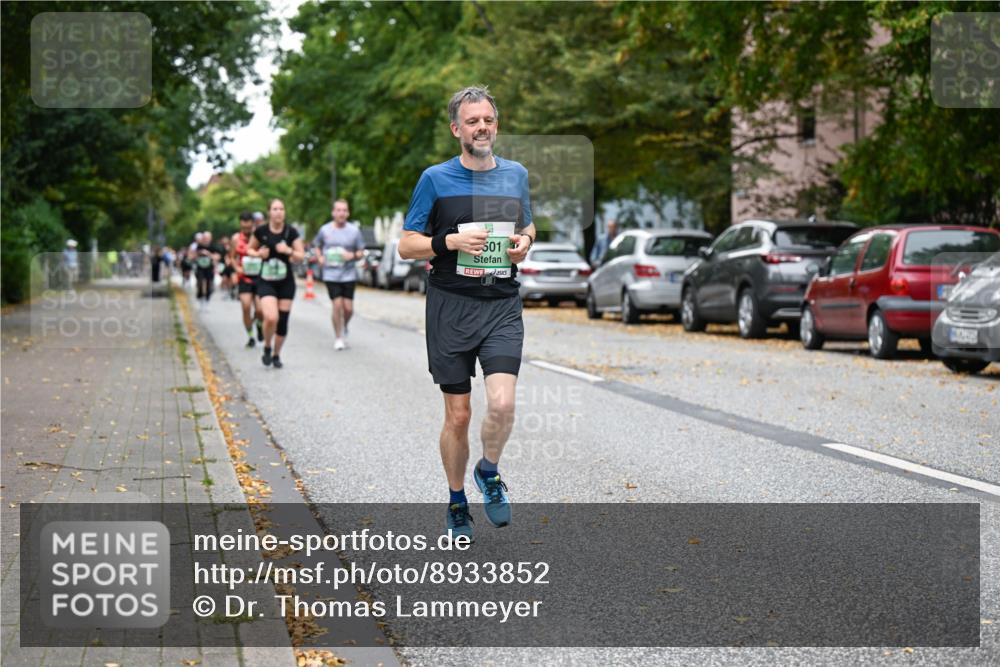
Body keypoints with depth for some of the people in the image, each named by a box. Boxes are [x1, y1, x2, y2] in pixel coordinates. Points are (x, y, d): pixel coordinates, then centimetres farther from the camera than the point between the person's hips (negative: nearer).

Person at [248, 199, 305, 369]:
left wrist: (289, 251, -22)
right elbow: (250, 249, 11)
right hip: (266, 282, -1)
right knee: (271, 318, -21)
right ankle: (267, 347, 7)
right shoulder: (261, 231, -4)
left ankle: (276, 355, 26)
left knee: (283, 321, 5)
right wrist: (258, 254, -10)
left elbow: (301, 256, -3)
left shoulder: (291, 232, -4)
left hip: (286, 282, 2)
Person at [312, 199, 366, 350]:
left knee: (348, 308, -2)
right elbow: (316, 246, 18)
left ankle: (344, 328, 30)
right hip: (331, 274, -1)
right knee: (337, 305, -9)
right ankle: (338, 337, 7)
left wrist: (352, 255, -14)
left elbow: (361, 252, 7)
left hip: (349, 274, 1)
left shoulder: (354, 231, 2)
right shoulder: (325, 230, 2)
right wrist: (319, 257, -1)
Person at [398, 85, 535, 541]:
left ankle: (489, 472, 13)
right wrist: (451, 241, -16)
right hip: (451, 308, -2)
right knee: (458, 415, 4)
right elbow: (406, 246, 0)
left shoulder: (516, 174, 10)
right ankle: (457, 501, 24)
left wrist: (524, 243, 2)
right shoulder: (435, 179, -1)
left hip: (502, 306, 2)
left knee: (502, 403, -17)